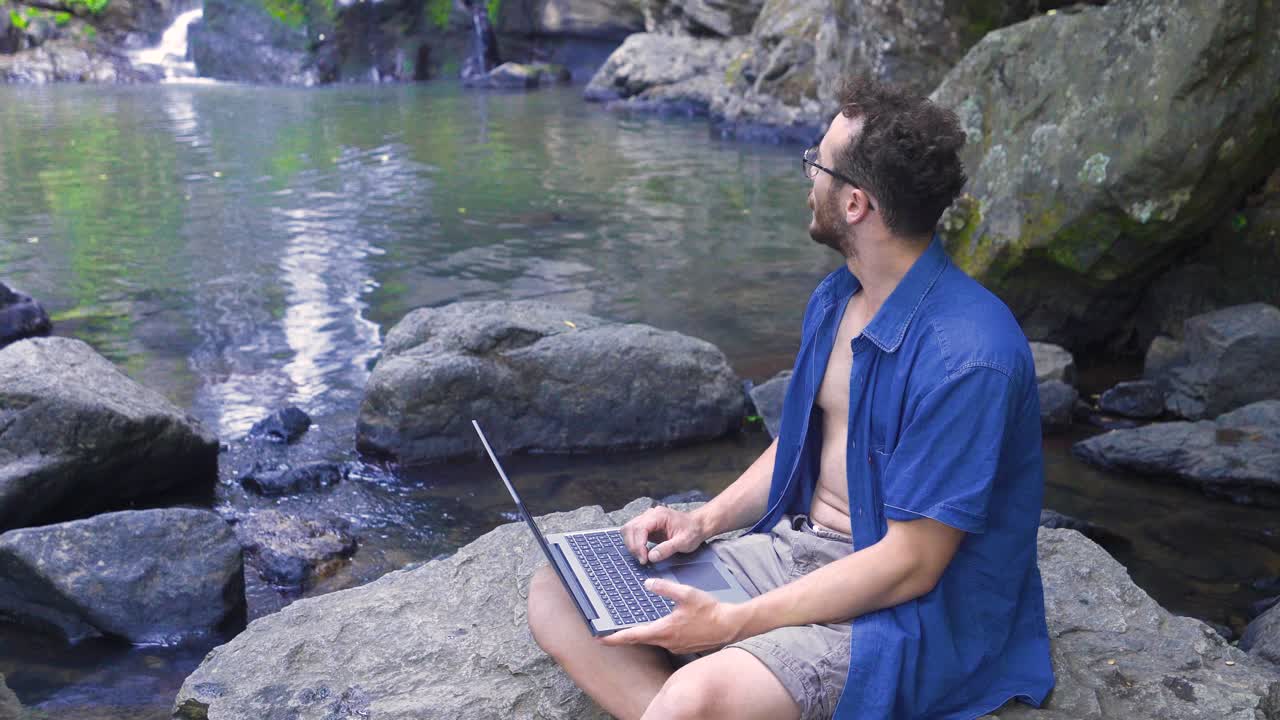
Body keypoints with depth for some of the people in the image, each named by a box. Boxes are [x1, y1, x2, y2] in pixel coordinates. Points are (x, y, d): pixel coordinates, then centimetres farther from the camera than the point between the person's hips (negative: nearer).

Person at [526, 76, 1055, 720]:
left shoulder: (965, 357, -23)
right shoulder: (831, 301, 7)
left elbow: (910, 565, -21)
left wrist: (733, 623, -21)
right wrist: (705, 520, 3)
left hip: (905, 610, -9)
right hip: (793, 546, 9)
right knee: (558, 596, -6)